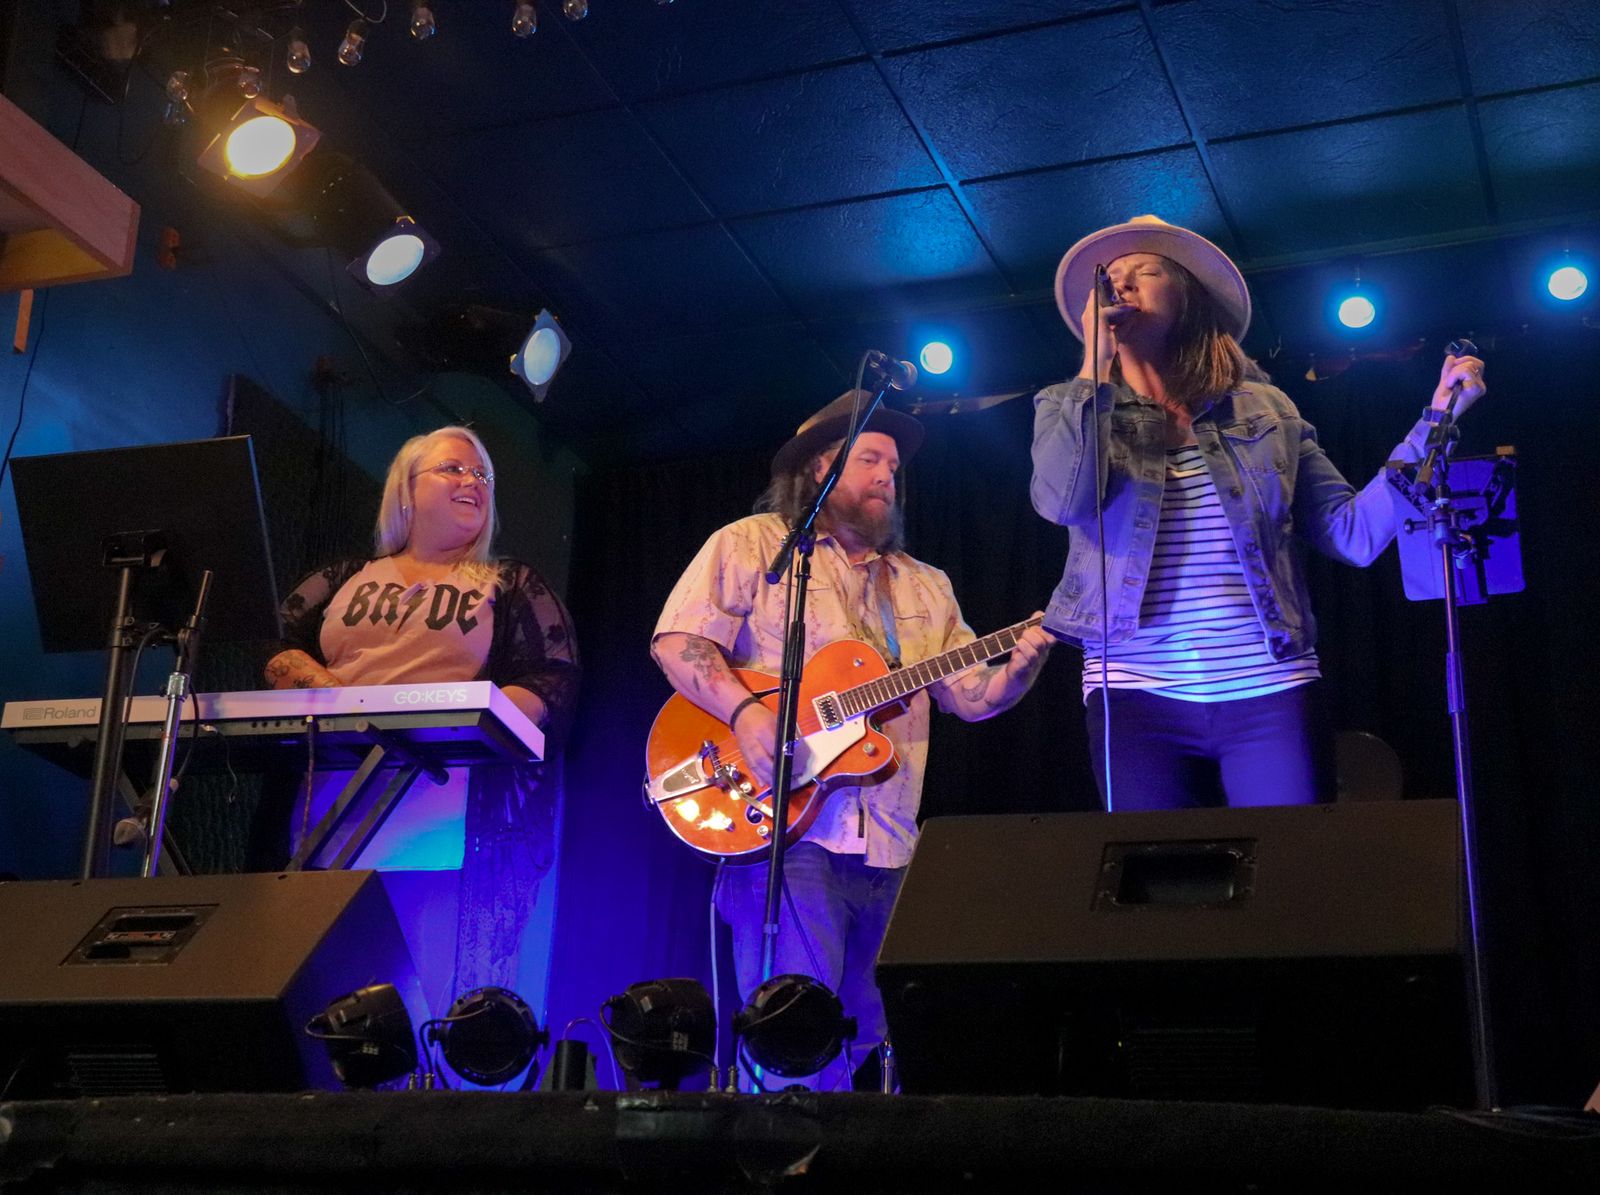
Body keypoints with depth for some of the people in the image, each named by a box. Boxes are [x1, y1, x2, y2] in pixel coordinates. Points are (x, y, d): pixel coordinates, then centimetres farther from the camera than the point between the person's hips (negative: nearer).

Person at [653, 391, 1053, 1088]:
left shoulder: (924, 586, 22)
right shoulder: (751, 545, 6)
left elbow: (973, 695, 16)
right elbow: (677, 641, -4)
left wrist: (1020, 665, -5)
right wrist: (746, 712, -19)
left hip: (887, 847, 6)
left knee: (863, 1040, 5)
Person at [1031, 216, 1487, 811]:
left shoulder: (1265, 411, 11)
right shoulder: (1069, 408, 10)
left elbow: (1354, 533, 7)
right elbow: (1061, 501, -13)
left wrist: (1435, 419, 1)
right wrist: (1095, 364, -6)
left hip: (1271, 694, 1)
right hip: (1138, 696, 0)